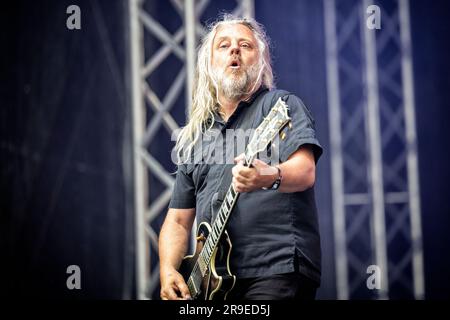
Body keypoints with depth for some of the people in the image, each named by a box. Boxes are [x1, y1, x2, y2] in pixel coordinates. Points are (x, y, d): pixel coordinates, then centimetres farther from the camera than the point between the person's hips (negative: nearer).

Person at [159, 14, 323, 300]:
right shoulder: (192, 139, 18)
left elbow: (306, 171, -13)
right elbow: (178, 219, 18)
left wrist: (271, 177, -34)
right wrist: (168, 271, 2)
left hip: (279, 269, -5)